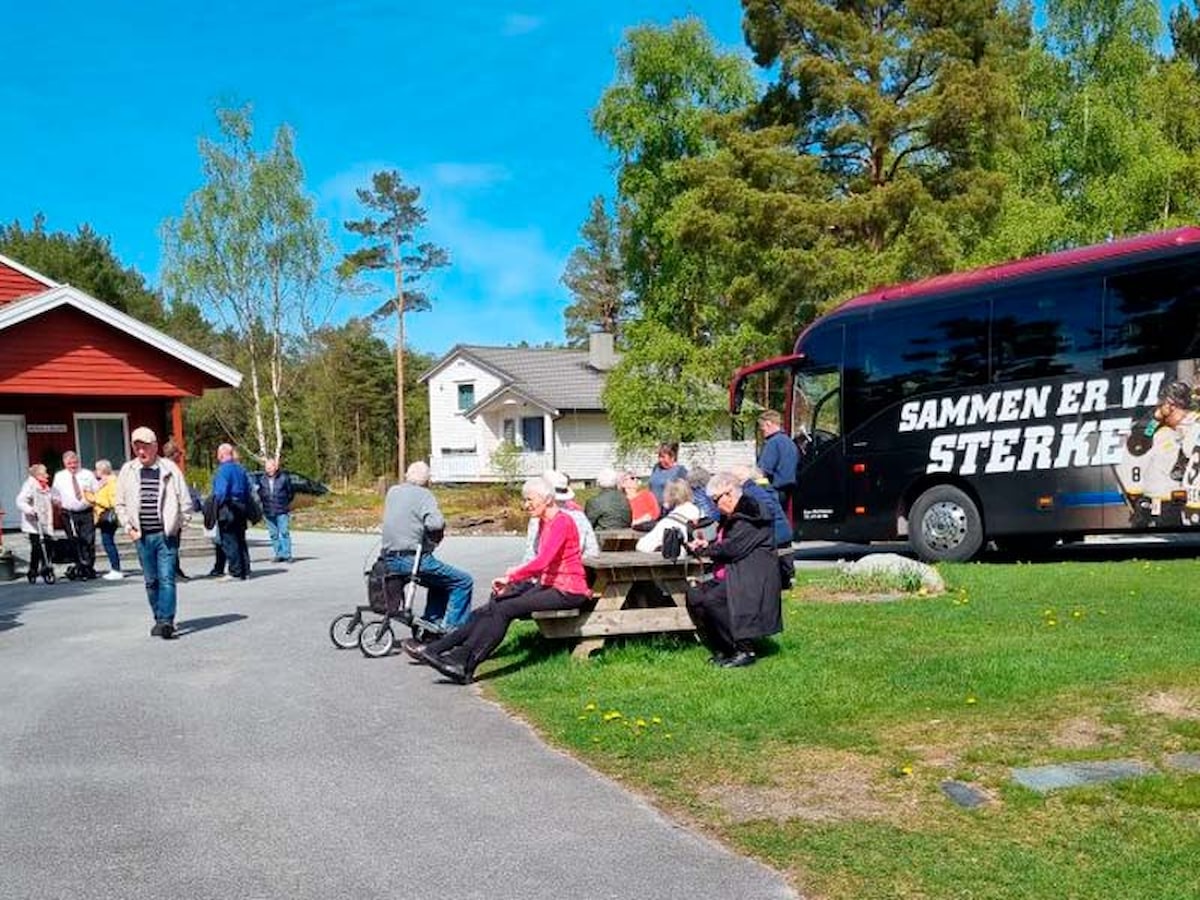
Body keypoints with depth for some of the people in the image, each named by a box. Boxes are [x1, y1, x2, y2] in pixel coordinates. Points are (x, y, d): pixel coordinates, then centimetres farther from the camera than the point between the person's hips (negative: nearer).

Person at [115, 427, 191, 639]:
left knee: (167, 579, -9)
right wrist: (128, 527, 5)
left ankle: (166, 621, -12)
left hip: (166, 534, -3)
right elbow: (120, 504, 14)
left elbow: (185, 502, 4)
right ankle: (159, 619, 19)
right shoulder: (128, 471, 7)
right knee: (151, 581, 9)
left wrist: (177, 526, 0)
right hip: (142, 536, 3)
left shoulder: (170, 469, -1)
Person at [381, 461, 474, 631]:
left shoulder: (392, 491, 13)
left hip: (390, 560, 8)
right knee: (463, 582, -1)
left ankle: (432, 620, 24)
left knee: (441, 580, 29)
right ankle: (452, 627, -3)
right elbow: (435, 523, -23)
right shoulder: (424, 495, -9)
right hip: (412, 559, -8)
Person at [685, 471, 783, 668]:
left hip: (751, 579, -10)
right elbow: (721, 545, 27)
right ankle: (720, 649, 3)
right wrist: (706, 545, 5)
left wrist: (703, 550, -5)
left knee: (711, 600, -28)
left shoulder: (749, 516, -14)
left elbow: (731, 549, -20)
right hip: (727, 576, 10)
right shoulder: (731, 517, 19)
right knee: (693, 596, -5)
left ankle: (745, 651, -17)